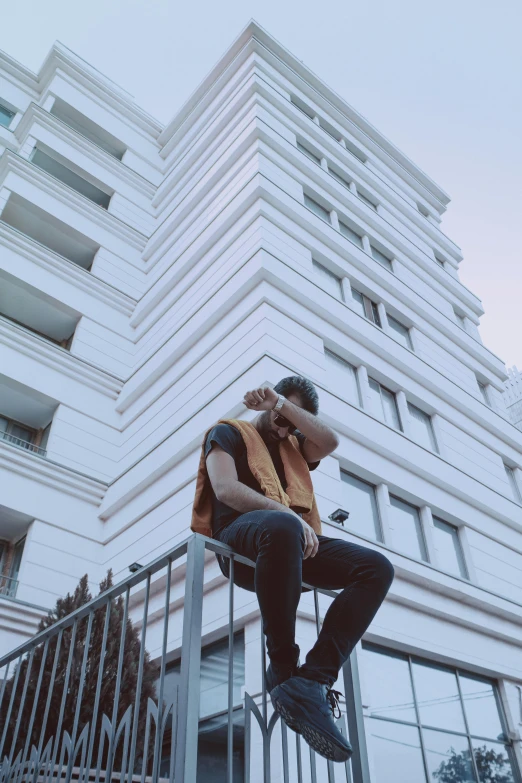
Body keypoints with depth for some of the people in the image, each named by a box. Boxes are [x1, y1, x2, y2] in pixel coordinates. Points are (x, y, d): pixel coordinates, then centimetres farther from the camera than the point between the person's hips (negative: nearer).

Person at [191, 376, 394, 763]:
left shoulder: (294, 447, 32)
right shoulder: (229, 432, 14)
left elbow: (330, 441, 9)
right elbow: (226, 488, -6)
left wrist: (284, 405, 8)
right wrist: (287, 513, -19)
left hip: (296, 541, 7)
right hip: (243, 534, -6)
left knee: (378, 568, -15)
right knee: (281, 526, -43)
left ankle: (313, 679, -28)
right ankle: (284, 668, -26)